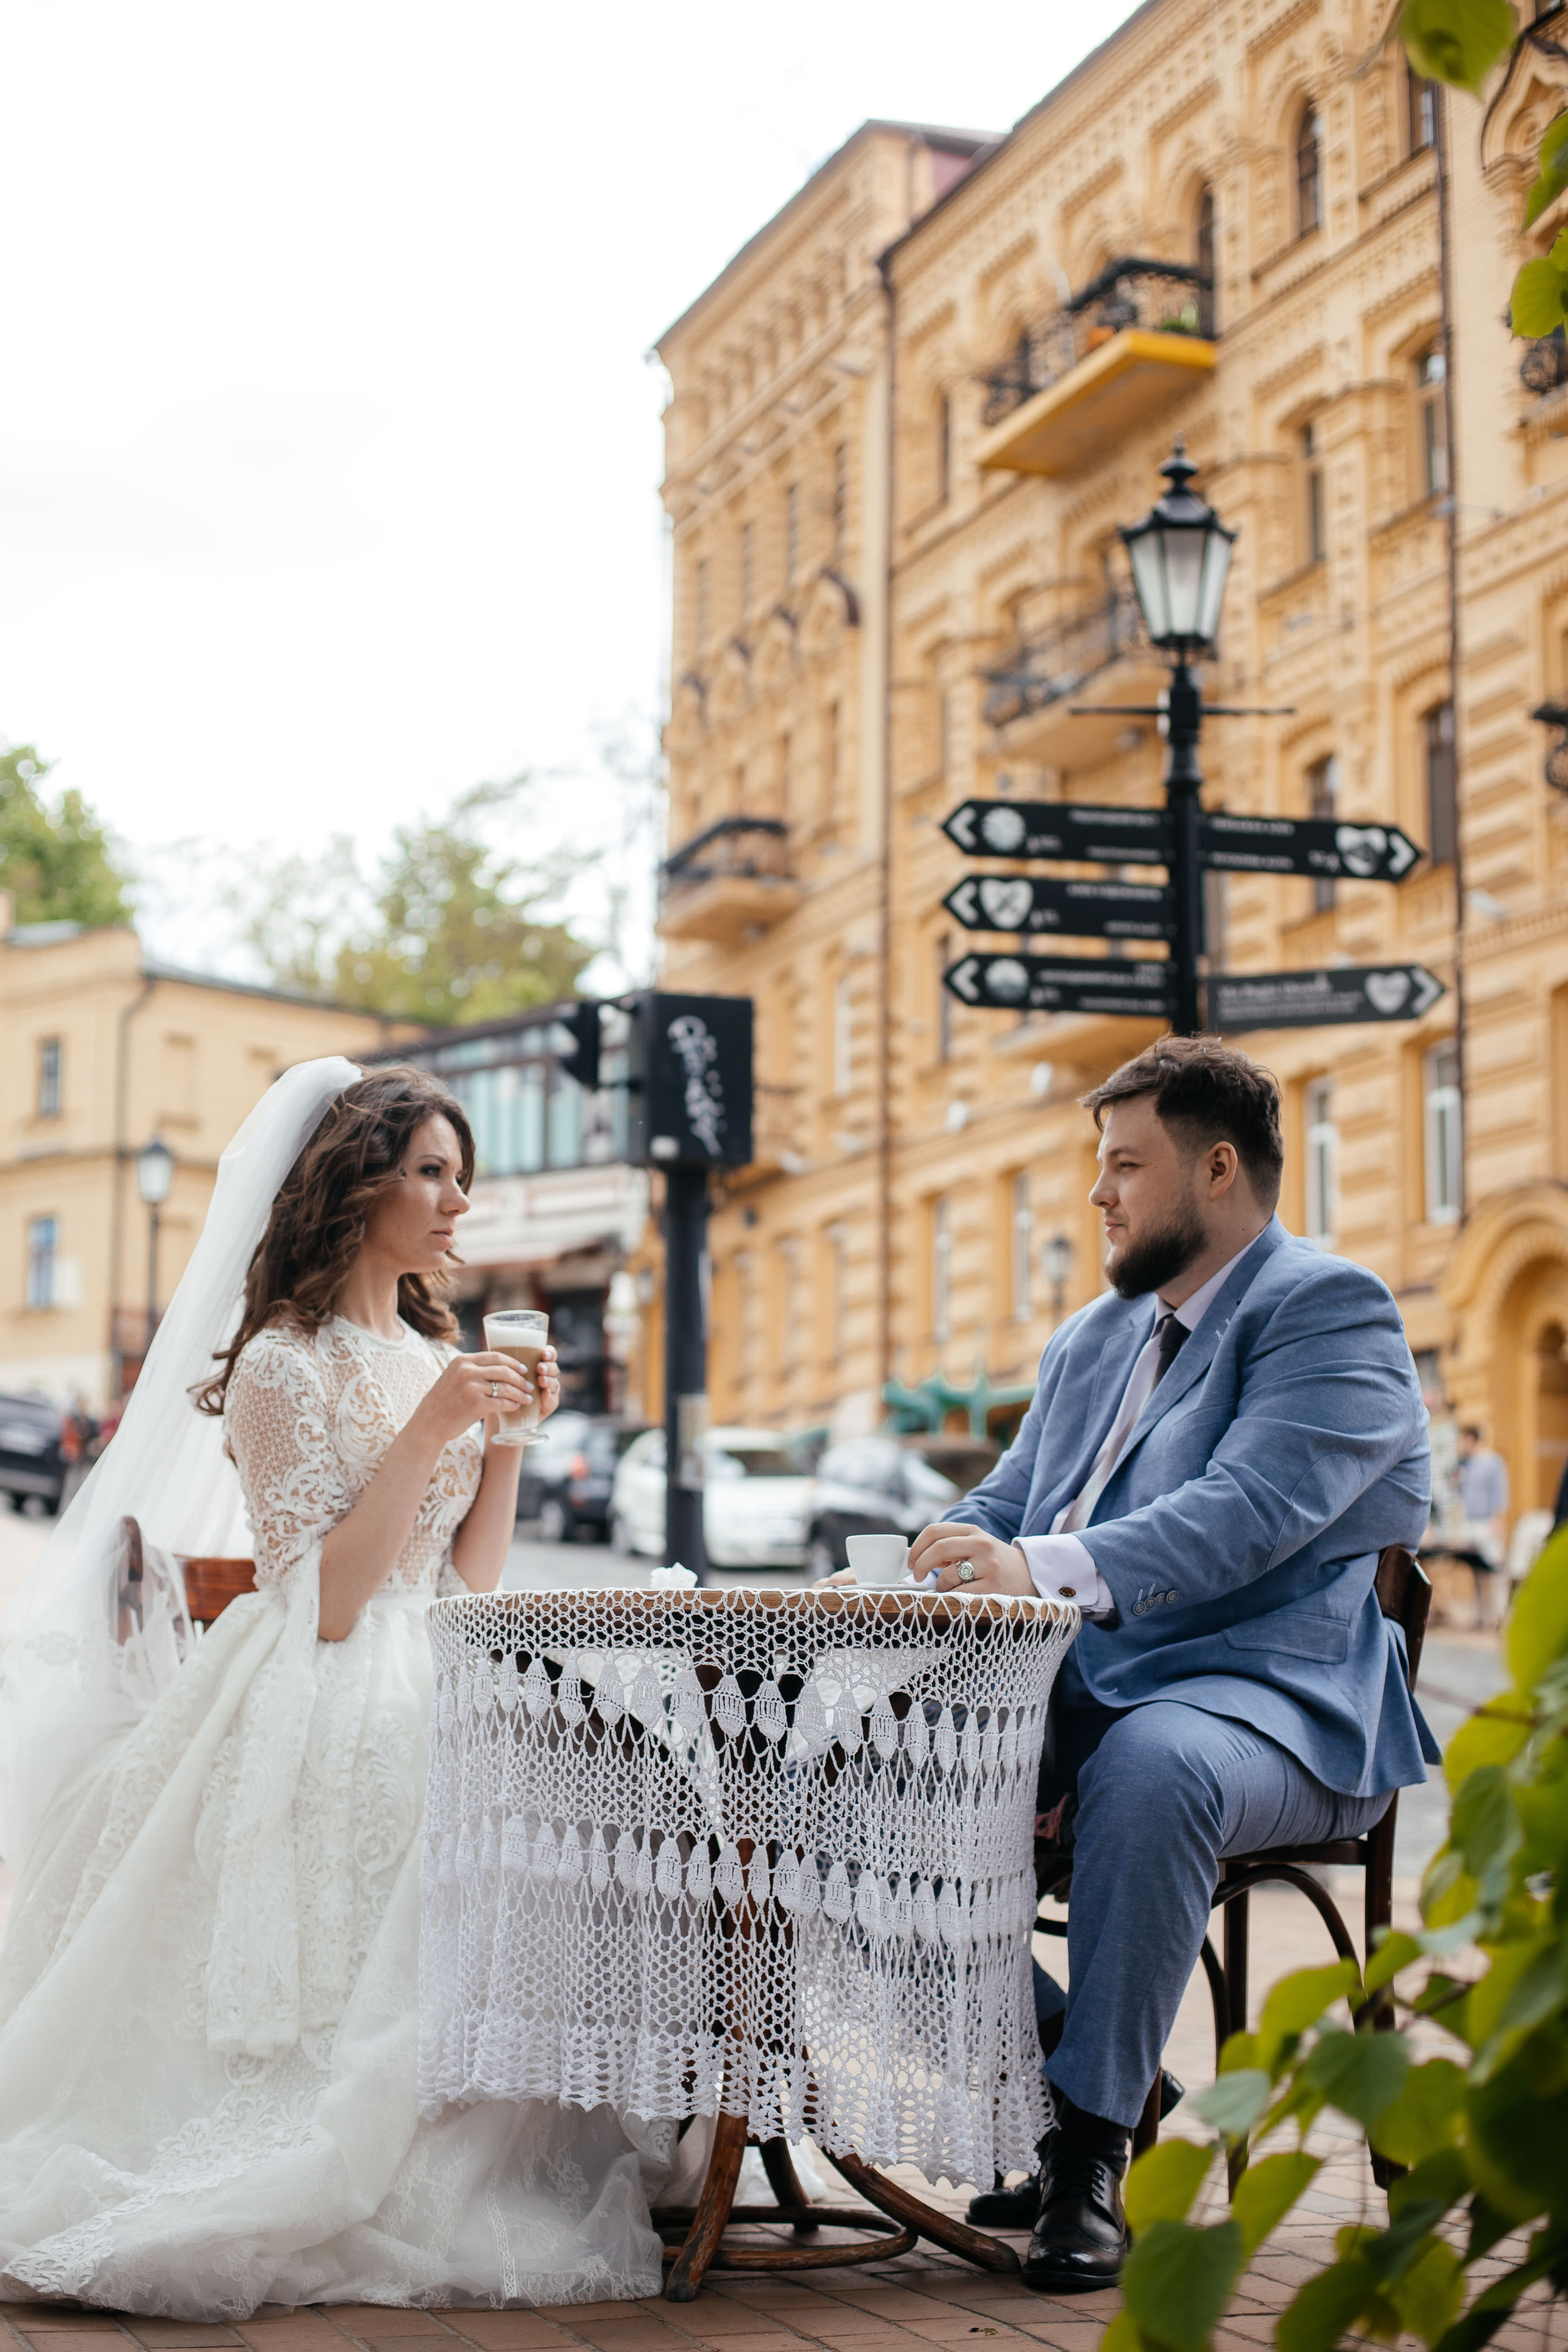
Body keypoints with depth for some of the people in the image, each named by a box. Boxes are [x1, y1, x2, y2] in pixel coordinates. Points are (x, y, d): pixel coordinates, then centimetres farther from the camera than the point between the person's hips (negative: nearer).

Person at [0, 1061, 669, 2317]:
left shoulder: (435, 1359, 17)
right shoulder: (279, 1365, -7)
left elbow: (472, 1587, 14)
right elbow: (323, 1605, -16)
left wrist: (507, 1438, 2)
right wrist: (430, 1433, -19)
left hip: (433, 1700, 7)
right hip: (316, 1726, -6)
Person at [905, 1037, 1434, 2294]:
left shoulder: (1332, 1309, -6)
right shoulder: (1094, 1337, 22)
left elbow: (1250, 1511, -22)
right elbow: (1008, 1505, 22)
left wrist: (1046, 1569, -35)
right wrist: (939, 1568, -3)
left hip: (1270, 1697, -8)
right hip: (1078, 1694, 8)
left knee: (1151, 1769, -39)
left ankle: (1090, 2152, -26)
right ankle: (1023, 2087, -1)